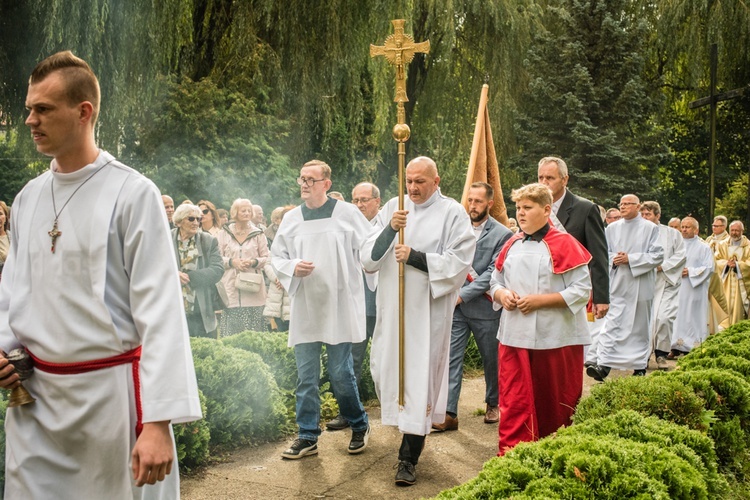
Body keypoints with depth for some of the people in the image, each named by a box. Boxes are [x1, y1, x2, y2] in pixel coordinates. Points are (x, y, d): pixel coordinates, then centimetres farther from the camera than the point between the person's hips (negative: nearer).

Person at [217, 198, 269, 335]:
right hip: (231, 288, 0)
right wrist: (232, 262, -9)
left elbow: (266, 258, 9)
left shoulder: (258, 234, 10)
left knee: (253, 331, -2)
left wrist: (253, 262, -10)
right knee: (231, 328, -3)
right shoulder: (224, 233, 9)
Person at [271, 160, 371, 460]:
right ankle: (307, 437, 19)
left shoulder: (348, 213, -1)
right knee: (306, 376, 6)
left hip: (339, 307, -3)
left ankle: (359, 426, 27)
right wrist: (293, 267, -7)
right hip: (304, 309, 3)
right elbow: (276, 257, 11)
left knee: (341, 373, 3)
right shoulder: (291, 218, 7)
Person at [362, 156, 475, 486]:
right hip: (392, 306, 5)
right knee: (384, 367, 12)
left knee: (420, 376, -3)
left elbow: (459, 261, -10)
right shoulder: (392, 208, 7)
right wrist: (389, 229, -16)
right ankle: (407, 421, 41)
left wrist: (415, 257, -18)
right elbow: (368, 257, 1)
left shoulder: (452, 213, -3)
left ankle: (408, 458, 5)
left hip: (428, 308, -4)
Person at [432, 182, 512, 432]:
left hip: (484, 308, -2)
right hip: (455, 306, 2)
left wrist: (464, 294, -17)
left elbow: (493, 272, -12)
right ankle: (449, 413, 0)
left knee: (491, 360, 13)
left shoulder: (502, 234, -5)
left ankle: (493, 404, 34)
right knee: (451, 358, -3)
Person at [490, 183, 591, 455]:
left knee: (555, 402, 9)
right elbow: (495, 281, 19)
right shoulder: (511, 245, 10)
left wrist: (541, 300, -18)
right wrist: (501, 293, -4)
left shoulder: (564, 244, -7)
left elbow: (582, 289, -11)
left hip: (556, 338, -4)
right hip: (514, 337, 4)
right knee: (514, 401, 2)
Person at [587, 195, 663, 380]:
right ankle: (603, 365, -12)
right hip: (617, 284, 2)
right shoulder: (612, 228, 9)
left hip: (640, 286, -1)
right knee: (611, 325, -7)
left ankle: (640, 366, 20)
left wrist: (630, 259, -15)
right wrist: (614, 259, -12)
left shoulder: (650, 228, 0)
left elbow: (658, 256, -6)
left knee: (640, 326, 8)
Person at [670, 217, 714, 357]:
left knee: (692, 317, -2)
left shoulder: (704, 247, -1)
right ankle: (676, 348, 8)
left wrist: (690, 271, -15)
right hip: (677, 288, 4)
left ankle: (694, 348, 5)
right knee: (677, 317, 3)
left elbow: (709, 268, -7)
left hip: (695, 289, -4)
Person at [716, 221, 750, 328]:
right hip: (725, 282, 1)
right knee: (726, 306, -6)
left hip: (741, 282, -1)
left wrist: (737, 264, -20)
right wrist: (726, 263, -17)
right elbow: (716, 261, 2)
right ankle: (723, 327, -5)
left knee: (739, 306, 0)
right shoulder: (722, 245, 9)